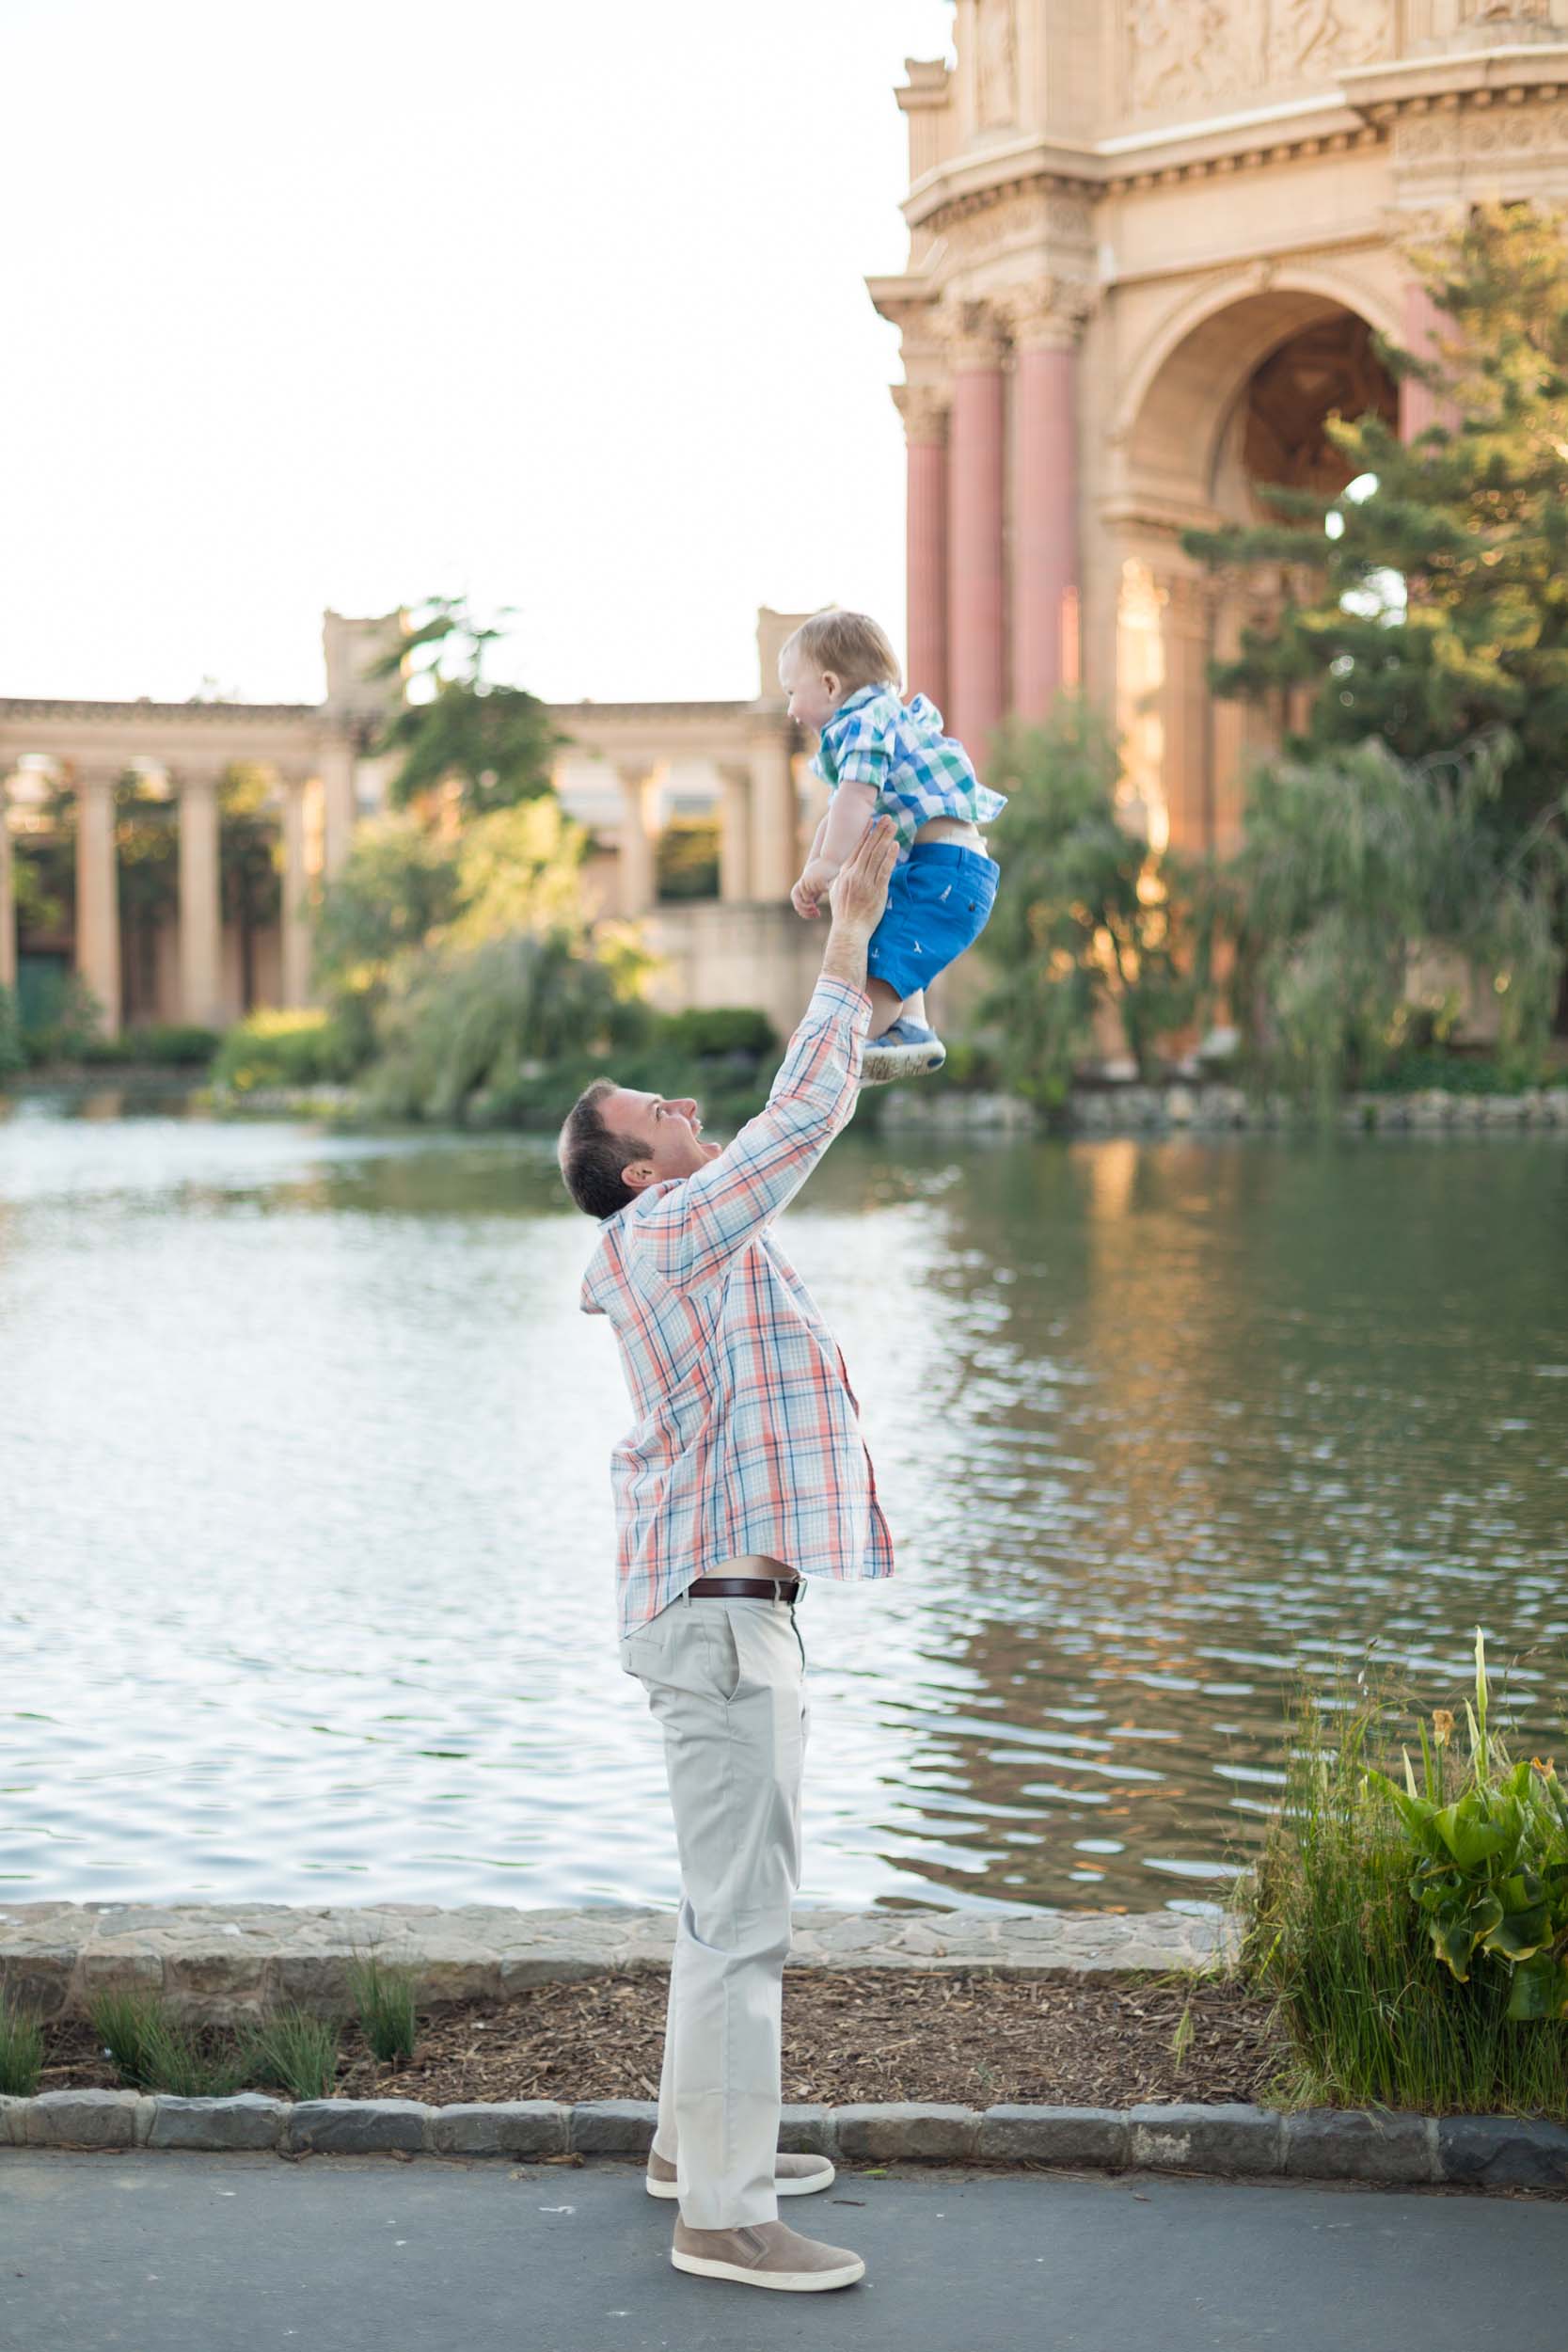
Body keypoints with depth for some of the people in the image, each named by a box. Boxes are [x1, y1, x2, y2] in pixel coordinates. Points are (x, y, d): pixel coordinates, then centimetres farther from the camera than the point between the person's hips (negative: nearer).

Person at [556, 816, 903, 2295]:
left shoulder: (698, 1236, 13)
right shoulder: (678, 1229, -14)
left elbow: (794, 1123, 25)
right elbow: (803, 1115, -16)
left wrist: (863, 992, 20)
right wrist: (849, 937, -9)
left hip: (725, 1605, 11)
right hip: (716, 1613, -11)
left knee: (735, 1893, 20)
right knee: (740, 1914, -8)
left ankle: (697, 2138, 32)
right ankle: (723, 2213, -4)